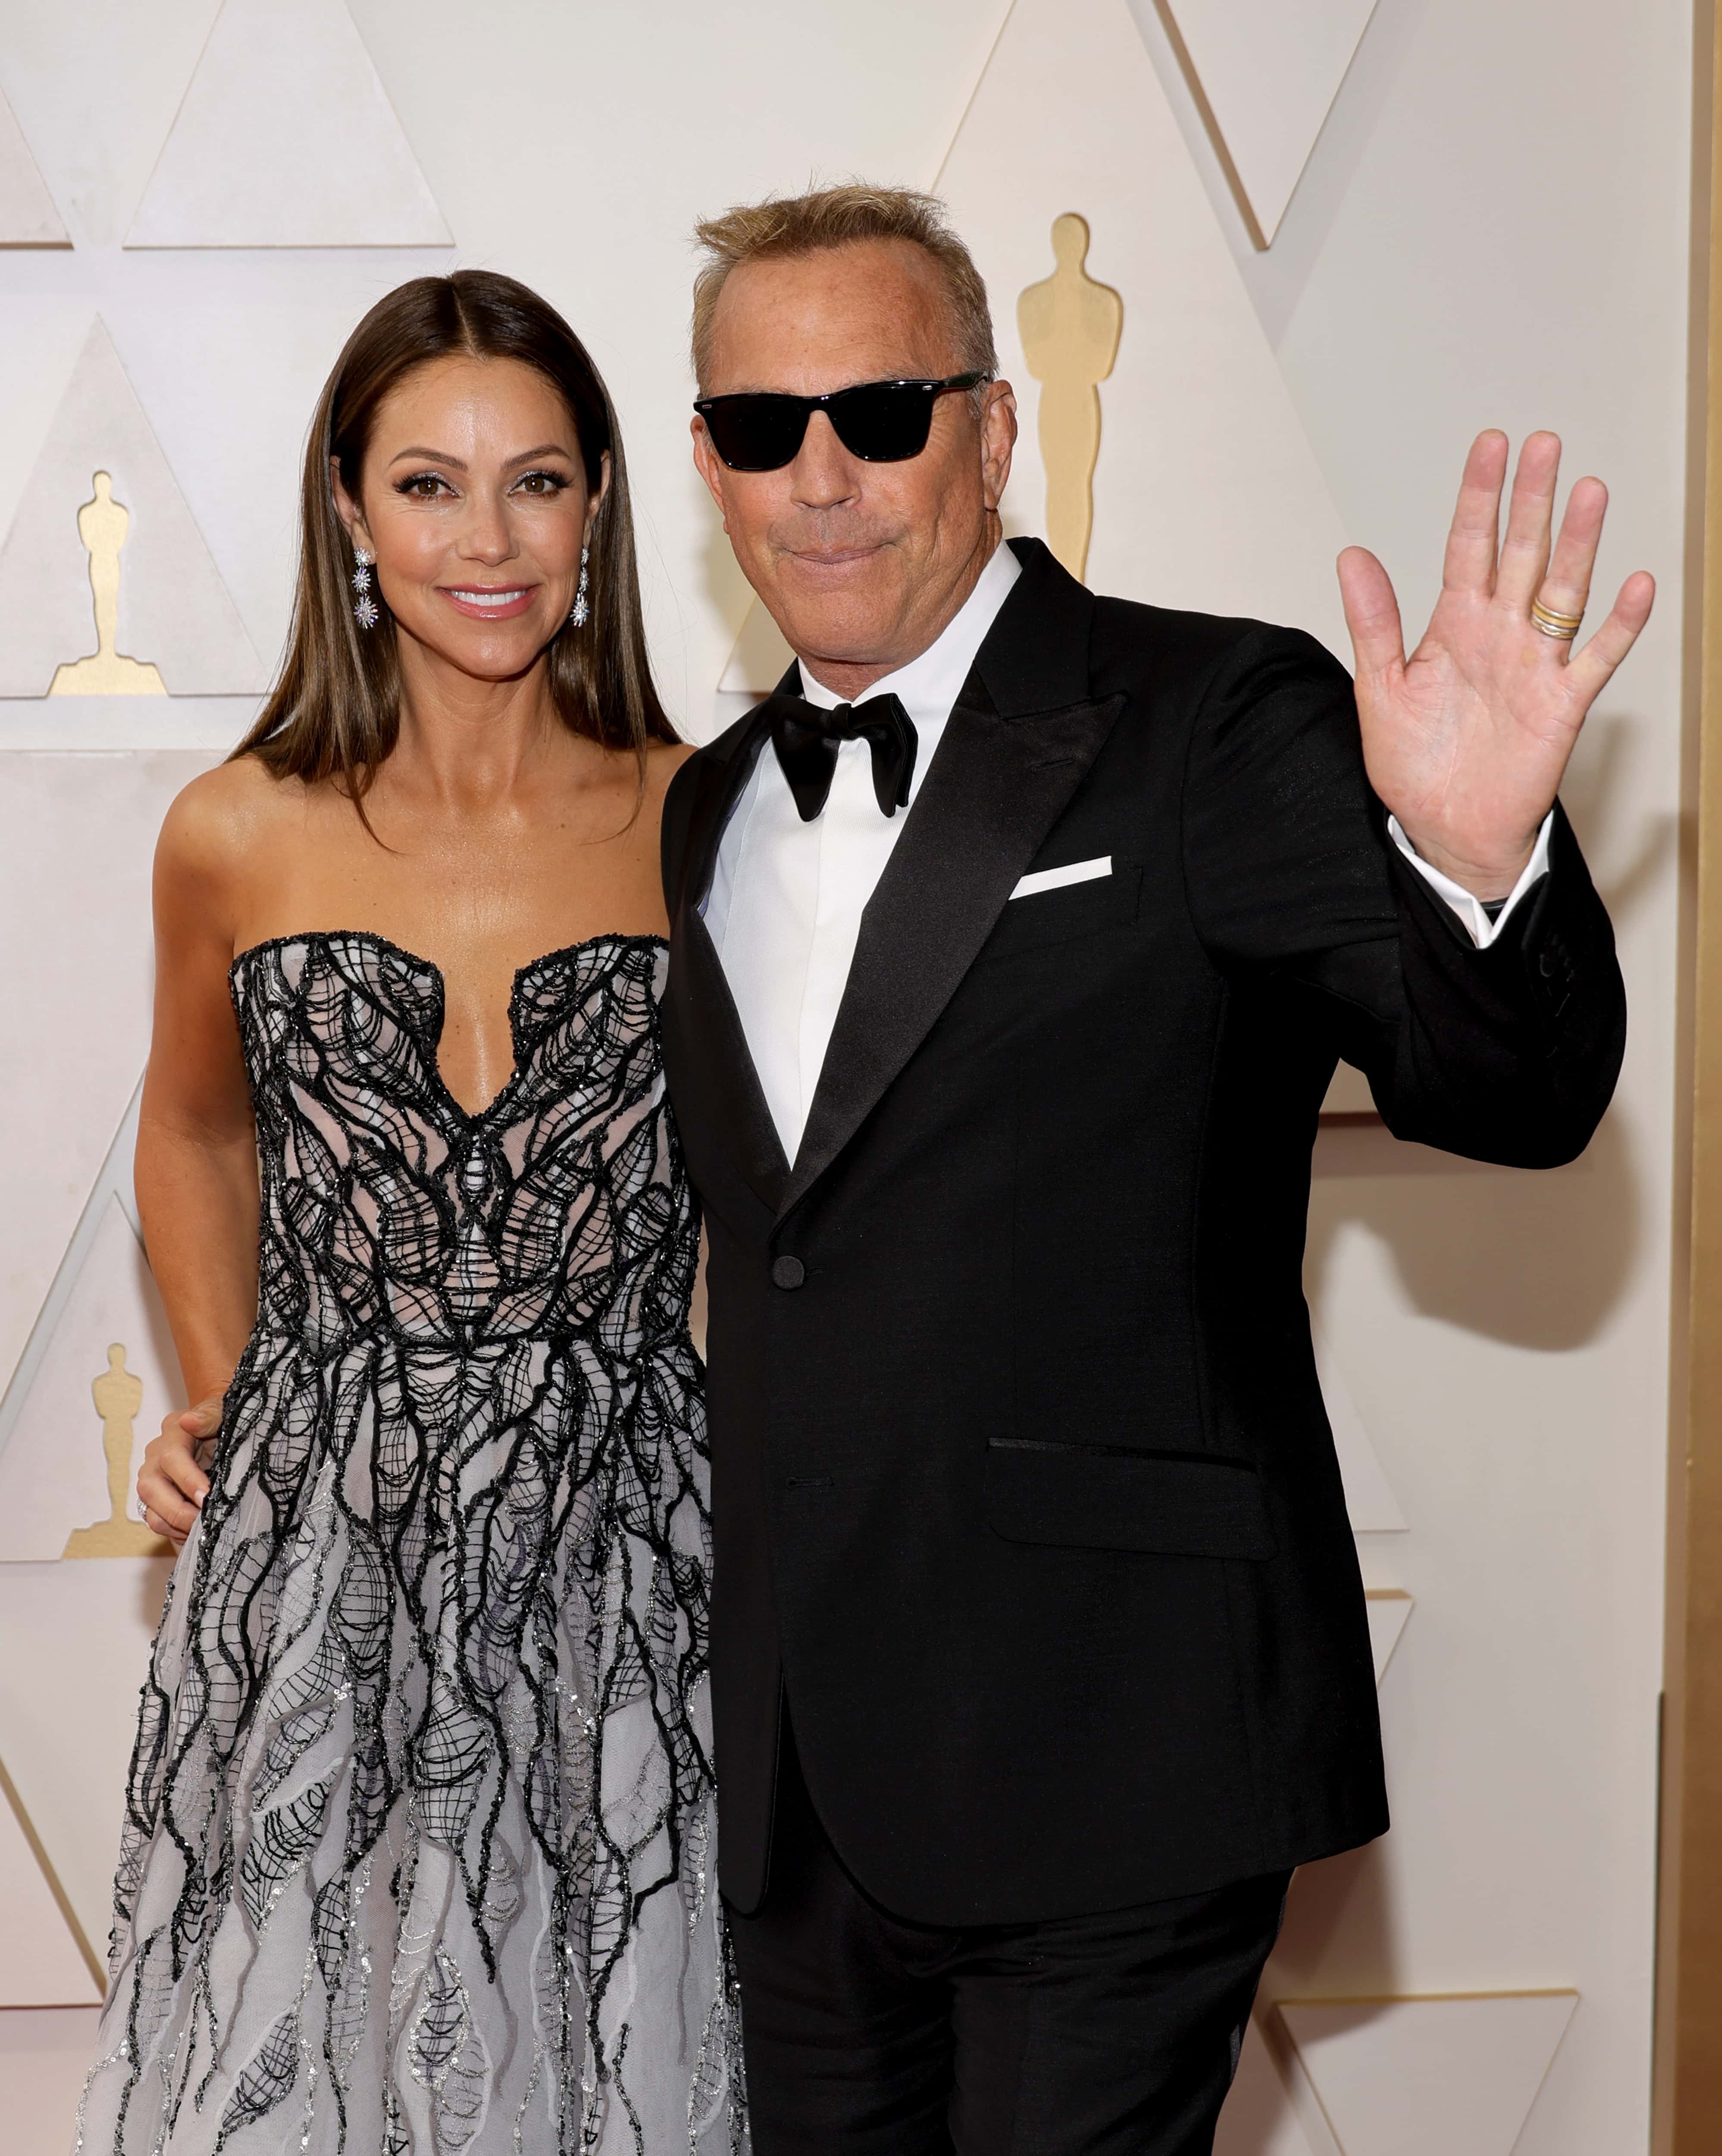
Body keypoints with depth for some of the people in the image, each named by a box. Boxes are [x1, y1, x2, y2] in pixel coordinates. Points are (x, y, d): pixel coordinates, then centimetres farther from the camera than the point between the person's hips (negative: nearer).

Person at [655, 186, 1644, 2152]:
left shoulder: (1216, 722, -8)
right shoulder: (711, 811, 12)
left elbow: (1513, 1099, -16)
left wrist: (1478, 859, -35)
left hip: (1114, 1759, -6)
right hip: (802, 1772, 6)